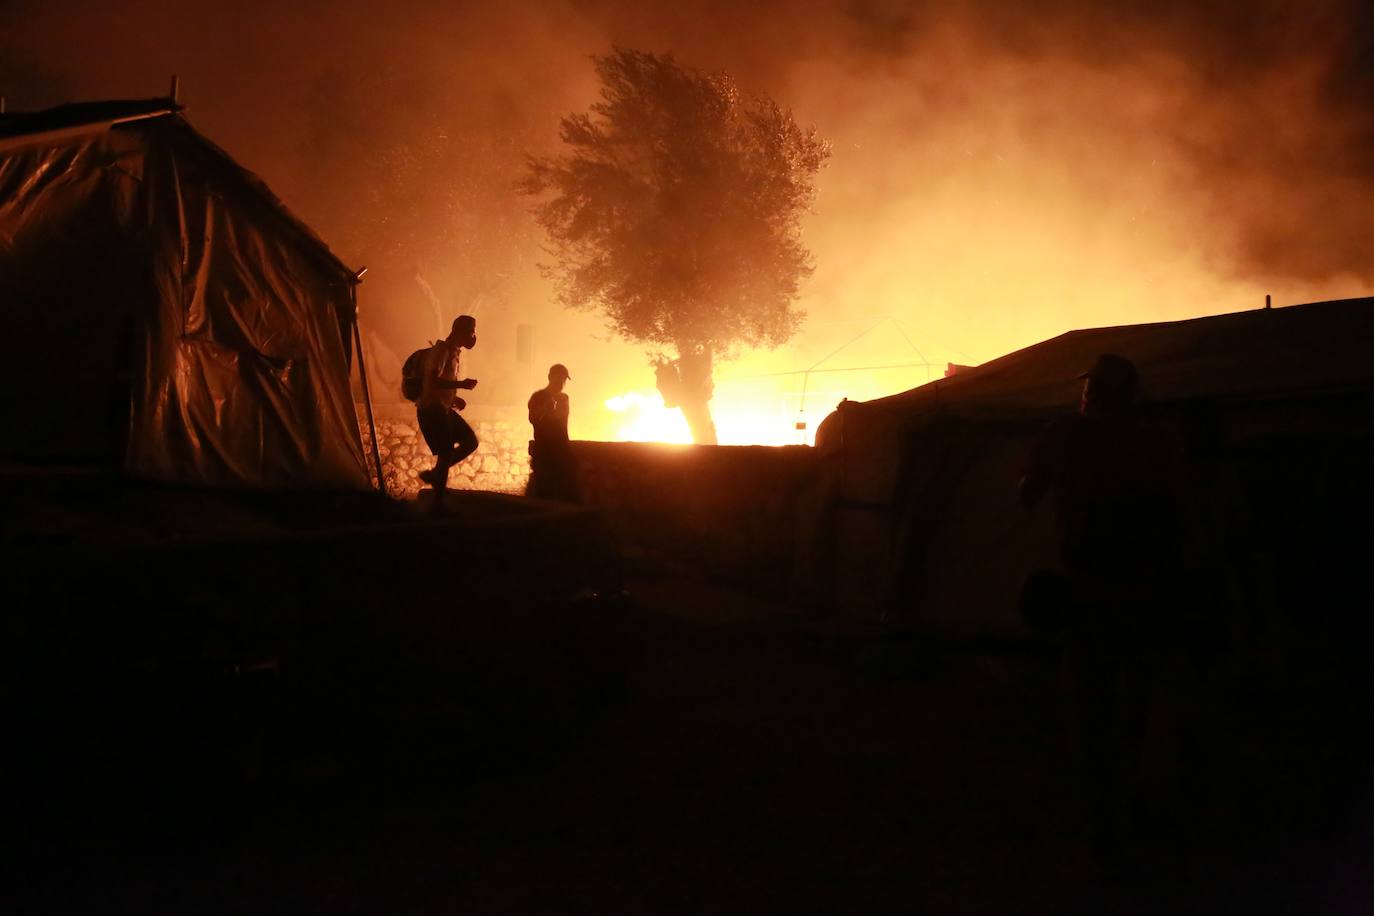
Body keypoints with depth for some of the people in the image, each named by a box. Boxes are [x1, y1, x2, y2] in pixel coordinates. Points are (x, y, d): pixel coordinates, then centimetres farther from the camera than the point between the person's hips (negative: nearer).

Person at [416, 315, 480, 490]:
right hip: (431, 410, -9)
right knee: (446, 454, -6)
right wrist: (462, 384, -25)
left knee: (471, 441, 10)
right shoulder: (442, 351, -17)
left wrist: (454, 398, 8)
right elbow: (432, 381, -28)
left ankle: (434, 475, 18)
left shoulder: (456, 352, 12)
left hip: (444, 409, 9)